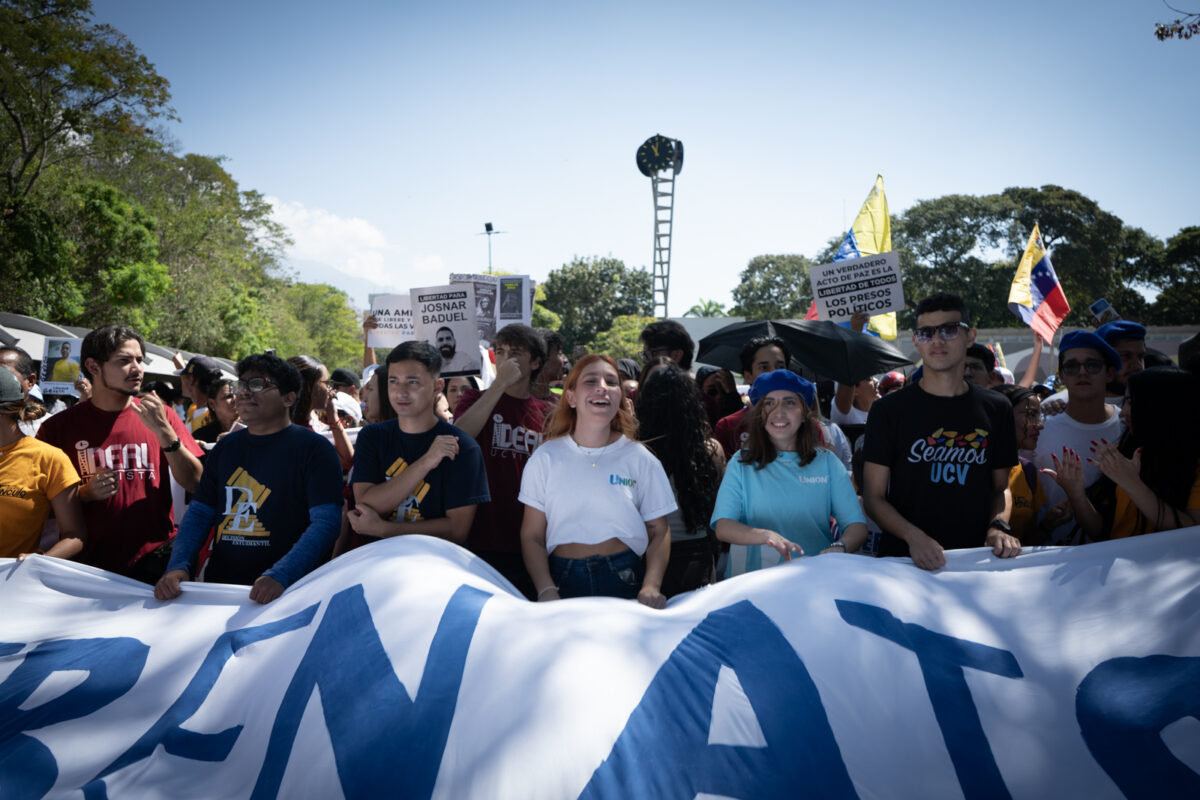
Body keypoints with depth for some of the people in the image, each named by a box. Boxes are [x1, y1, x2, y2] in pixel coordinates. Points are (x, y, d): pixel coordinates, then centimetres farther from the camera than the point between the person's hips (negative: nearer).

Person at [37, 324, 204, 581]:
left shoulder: (160, 415, 2)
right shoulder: (59, 426, 1)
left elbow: (194, 484, -6)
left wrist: (163, 431, -15)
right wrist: (85, 494, -12)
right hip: (91, 565, 0)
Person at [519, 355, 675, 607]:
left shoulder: (641, 459, 4)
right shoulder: (546, 458, 4)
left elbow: (659, 532, 5)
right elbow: (532, 536, 2)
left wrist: (652, 586, -11)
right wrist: (546, 590, -13)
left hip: (625, 581, 0)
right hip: (562, 579, 0)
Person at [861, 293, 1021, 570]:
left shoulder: (996, 409, 11)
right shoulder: (889, 410, 1)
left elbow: (1001, 487, 20)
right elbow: (873, 497, -1)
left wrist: (999, 526, 0)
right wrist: (914, 537, -16)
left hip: (974, 559, 3)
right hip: (904, 559, -3)